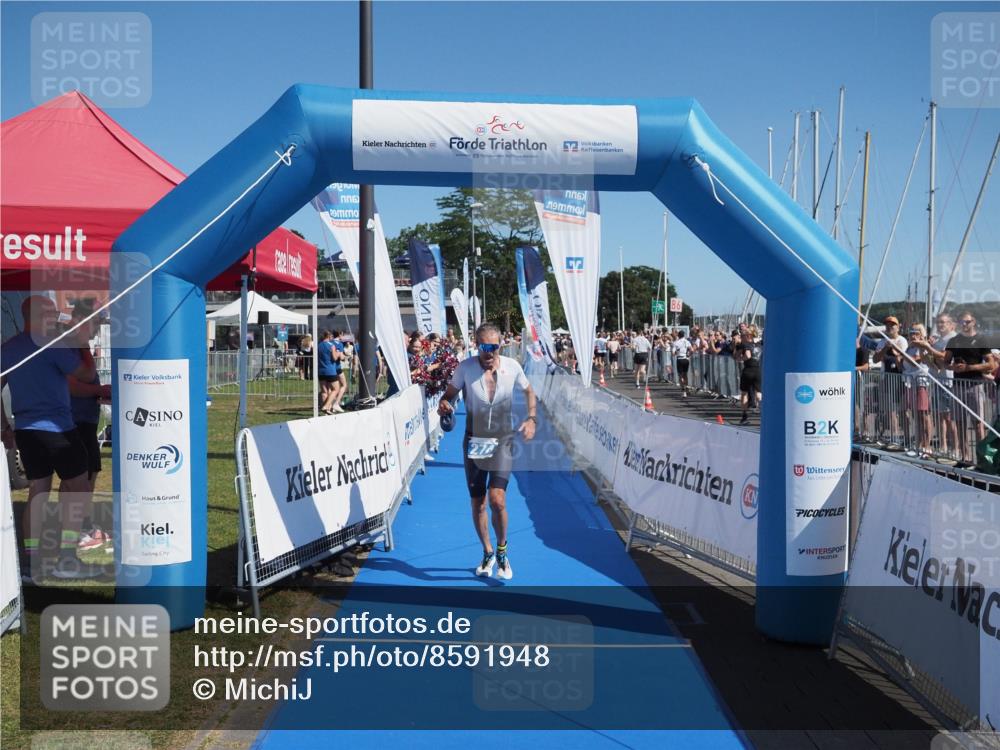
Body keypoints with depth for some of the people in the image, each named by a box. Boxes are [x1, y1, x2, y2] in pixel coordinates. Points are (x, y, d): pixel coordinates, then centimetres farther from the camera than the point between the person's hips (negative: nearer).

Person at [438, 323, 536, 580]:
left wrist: (531, 418, -1)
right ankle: (488, 553, 32)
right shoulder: (465, 367, -9)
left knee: (497, 500, -17)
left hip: (503, 441, -1)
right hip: (474, 441, 1)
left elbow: (529, 391, 12)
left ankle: (502, 551, 9)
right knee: (477, 504, 8)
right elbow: (450, 392, 3)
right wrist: (444, 404, -20)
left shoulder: (512, 367, -6)